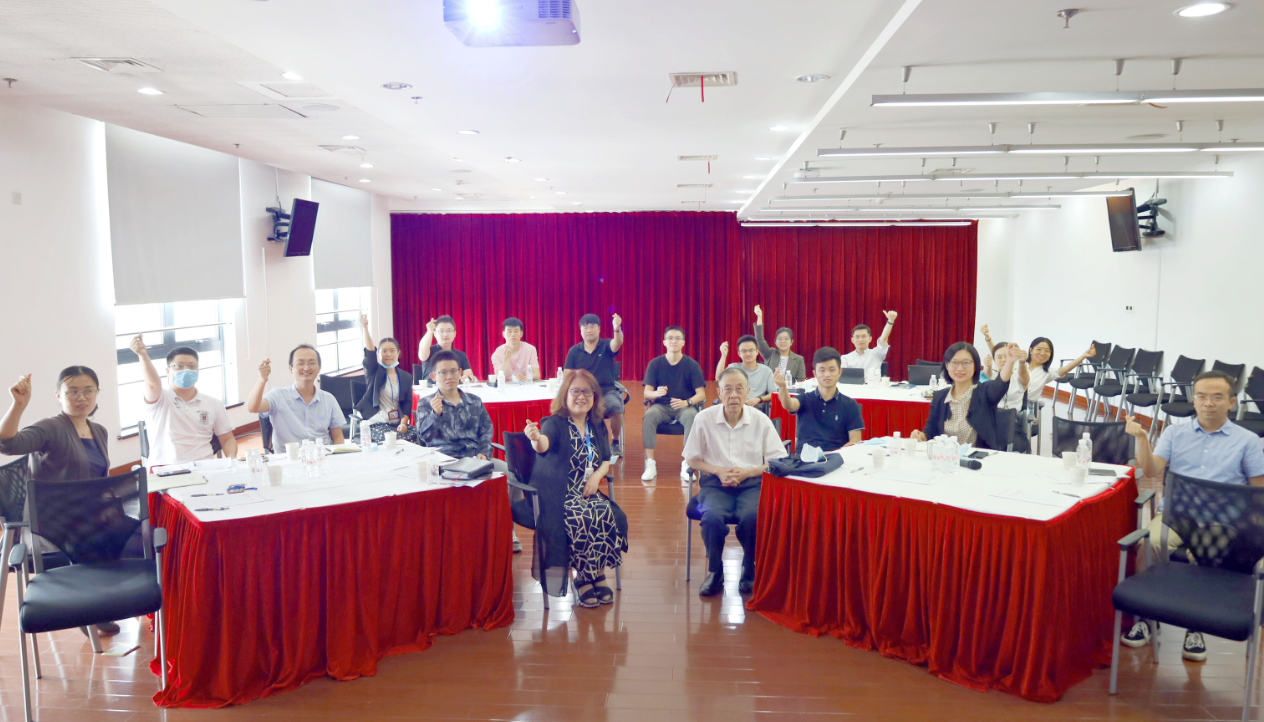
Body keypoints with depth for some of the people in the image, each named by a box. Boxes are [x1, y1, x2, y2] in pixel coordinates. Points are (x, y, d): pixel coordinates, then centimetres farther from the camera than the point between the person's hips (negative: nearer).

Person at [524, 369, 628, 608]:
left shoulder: (597, 426, 9)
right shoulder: (555, 423, -9)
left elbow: (606, 461, 17)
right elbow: (544, 445, -32)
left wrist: (597, 475, -6)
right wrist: (536, 439, -56)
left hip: (588, 493, 5)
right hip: (558, 496, -5)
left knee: (609, 516, -24)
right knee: (581, 520, -32)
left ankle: (598, 572, -4)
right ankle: (583, 577, -9)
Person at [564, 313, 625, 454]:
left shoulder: (606, 346, 4)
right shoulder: (574, 351, 9)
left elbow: (617, 343, -20)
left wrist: (617, 329, -42)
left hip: (607, 391, -1)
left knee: (616, 407, -32)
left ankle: (615, 443, -7)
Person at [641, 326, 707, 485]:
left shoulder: (691, 365, -1)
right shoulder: (655, 364, 2)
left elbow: (701, 394, -4)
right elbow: (647, 392, -3)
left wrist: (687, 402, -25)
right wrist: (656, 393, -27)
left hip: (685, 406, -1)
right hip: (661, 406, 1)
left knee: (692, 416, -35)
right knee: (649, 415, -32)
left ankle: (687, 466, -27)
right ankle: (650, 465, -29)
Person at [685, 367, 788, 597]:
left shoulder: (761, 420, 2)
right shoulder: (704, 419, 1)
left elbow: (779, 462, 3)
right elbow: (691, 459, 8)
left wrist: (747, 472, -11)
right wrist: (718, 471, -9)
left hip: (752, 483, 0)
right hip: (715, 484, 0)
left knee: (753, 516, -33)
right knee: (712, 517, -33)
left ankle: (750, 571, -3)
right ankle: (715, 571, -3)